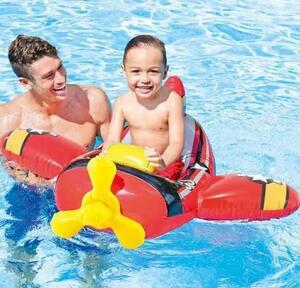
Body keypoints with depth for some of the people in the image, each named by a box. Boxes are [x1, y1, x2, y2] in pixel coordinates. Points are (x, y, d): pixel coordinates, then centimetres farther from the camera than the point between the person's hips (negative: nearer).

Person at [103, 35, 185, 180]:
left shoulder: (171, 101, -18)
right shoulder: (122, 103, -6)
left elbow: (176, 142, -22)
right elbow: (112, 140, -7)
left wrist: (163, 162, -45)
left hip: (167, 163, -4)